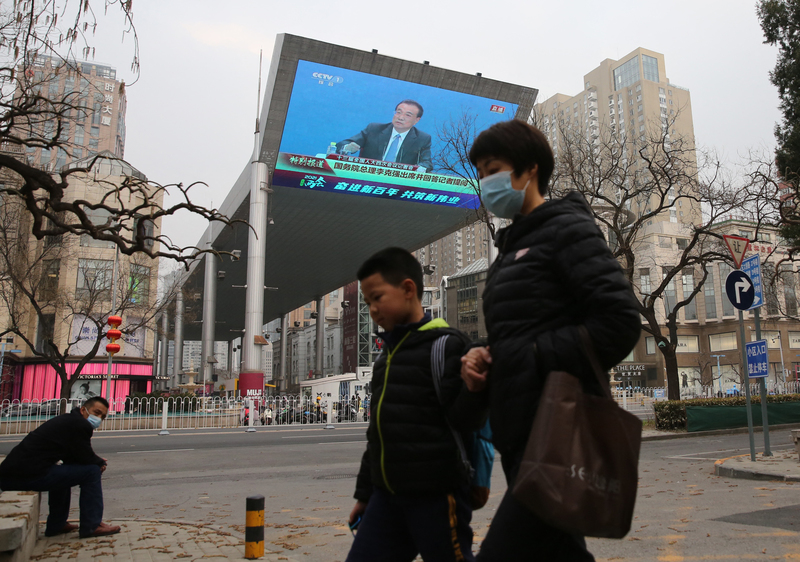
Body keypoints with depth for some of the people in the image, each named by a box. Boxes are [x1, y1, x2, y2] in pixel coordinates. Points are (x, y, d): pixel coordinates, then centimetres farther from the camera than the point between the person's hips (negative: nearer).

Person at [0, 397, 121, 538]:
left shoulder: (67, 420, 23)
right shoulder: (80, 425, -7)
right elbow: (86, 458, -5)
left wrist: (97, 462, 13)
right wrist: (101, 463, 15)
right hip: (30, 476, -11)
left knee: (63, 471, 36)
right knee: (91, 471, -4)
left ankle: (56, 525, 36)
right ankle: (91, 526, 1)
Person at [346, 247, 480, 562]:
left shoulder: (444, 344, -9)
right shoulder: (388, 354, 15)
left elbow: (461, 418, -14)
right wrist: (364, 492, 23)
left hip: (436, 494, -7)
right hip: (387, 495, 8)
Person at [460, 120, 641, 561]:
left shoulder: (566, 228, -4)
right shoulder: (513, 247, 21)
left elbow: (620, 320, -15)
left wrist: (536, 359, -14)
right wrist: (484, 359, 3)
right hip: (521, 440, 9)